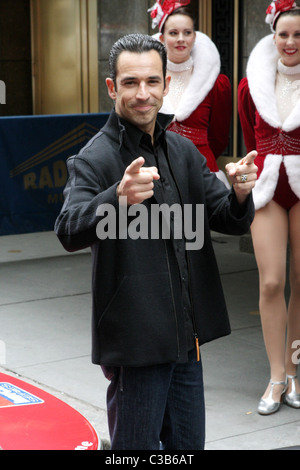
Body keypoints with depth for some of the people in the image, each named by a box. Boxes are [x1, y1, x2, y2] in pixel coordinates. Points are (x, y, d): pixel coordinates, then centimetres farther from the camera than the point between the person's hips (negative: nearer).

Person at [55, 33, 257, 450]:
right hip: (134, 340, -6)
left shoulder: (183, 150, 10)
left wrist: (240, 195, -15)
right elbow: (69, 232, -27)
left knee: (187, 445, 15)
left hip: (186, 337, 7)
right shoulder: (95, 158, -11)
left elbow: (229, 221, 9)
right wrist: (119, 198, -47)